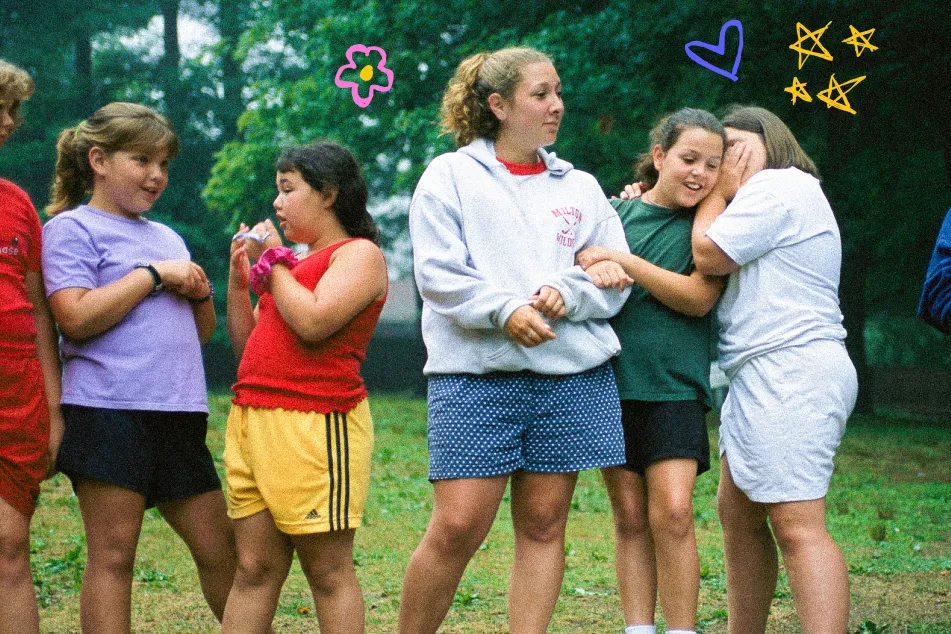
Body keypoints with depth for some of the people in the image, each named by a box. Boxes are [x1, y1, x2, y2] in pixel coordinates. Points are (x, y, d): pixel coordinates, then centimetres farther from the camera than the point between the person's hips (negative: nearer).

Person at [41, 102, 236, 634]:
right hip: (110, 411, -7)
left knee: (220, 549, 9)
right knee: (113, 556, -5)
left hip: (179, 415, 7)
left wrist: (199, 293, 4)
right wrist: (154, 275, -10)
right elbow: (76, 318, -15)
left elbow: (201, 332, 26)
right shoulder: (72, 228, 0)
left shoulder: (167, 237, 21)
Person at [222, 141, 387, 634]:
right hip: (252, 421, 8)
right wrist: (240, 278, 11)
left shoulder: (358, 253, -2)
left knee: (328, 572, -2)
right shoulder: (296, 261, 23)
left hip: (315, 425, -8)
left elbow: (313, 323, -20)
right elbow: (248, 347, 22)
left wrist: (272, 263, -6)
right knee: (254, 569, 6)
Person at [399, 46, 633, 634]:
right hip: (475, 374, -4)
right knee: (457, 528, -9)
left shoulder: (581, 186, 16)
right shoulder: (450, 176, 6)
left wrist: (566, 293, -10)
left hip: (573, 375, 4)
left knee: (544, 524, 4)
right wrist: (505, 310, -19)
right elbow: (438, 275, -5)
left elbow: (617, 279, 10)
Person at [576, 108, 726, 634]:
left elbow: (698, 297, -9)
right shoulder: (617, 212, 8)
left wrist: (623, 262, -15)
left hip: (674, 384, -2)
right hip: (613, 379, 2)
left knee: (672, 513, -12)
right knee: (629, 518, 4)